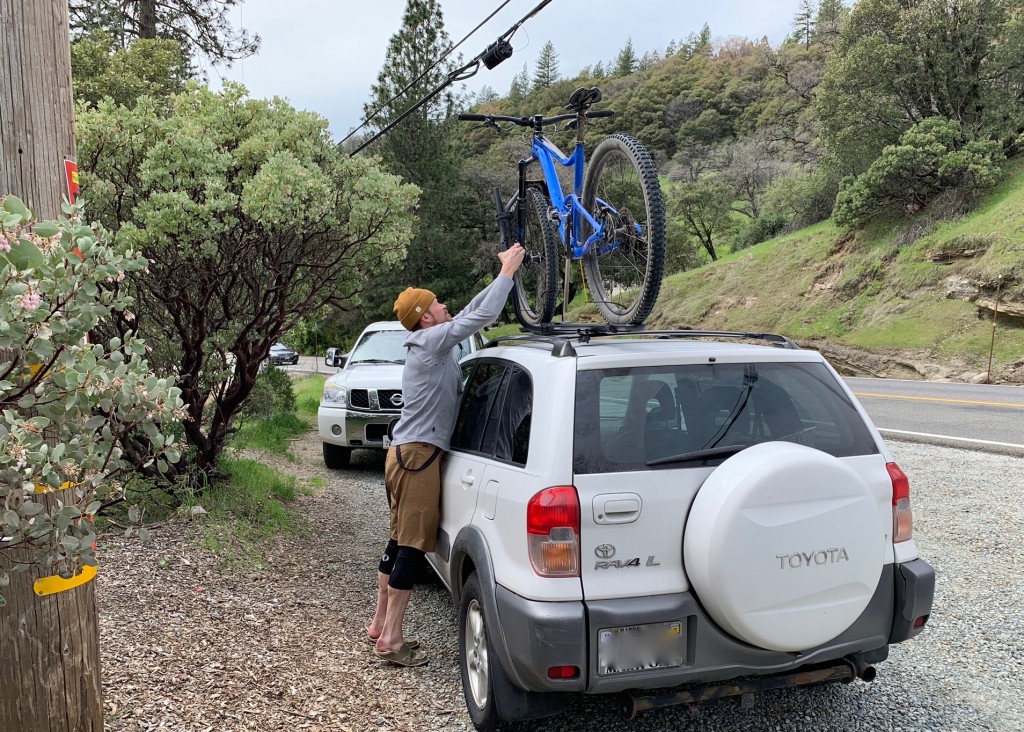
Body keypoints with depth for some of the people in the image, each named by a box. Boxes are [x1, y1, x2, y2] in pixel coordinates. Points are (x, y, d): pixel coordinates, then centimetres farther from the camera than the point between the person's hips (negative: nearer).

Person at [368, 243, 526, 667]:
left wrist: (503, 274, 21)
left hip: (407, 453, 10)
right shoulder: (432, 340, -10)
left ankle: (379, 625, 25)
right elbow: (481, 316, -17)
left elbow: (473, 312, 24)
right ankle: (391, 640, -1)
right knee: (413, 546, -6)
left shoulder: (428, 343, 17)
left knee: (400, 541, 16)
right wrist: (507, 271, -6)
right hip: (419, 456, -10)